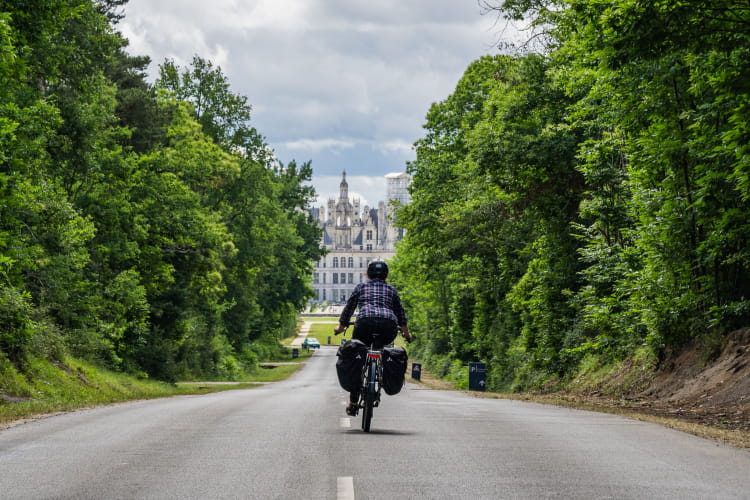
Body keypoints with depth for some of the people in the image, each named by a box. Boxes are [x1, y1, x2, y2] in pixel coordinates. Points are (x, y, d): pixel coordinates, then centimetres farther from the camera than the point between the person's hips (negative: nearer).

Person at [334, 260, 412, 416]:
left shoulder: (361, 287, 25)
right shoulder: (391, 289, 28)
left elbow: (348, 308, 29)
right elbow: (400, 313, 31)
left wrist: (341, 327, 44)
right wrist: (406, 333, 45)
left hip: (365, 323, -1)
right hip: (389, 327, 1)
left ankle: (353, 404, 4)